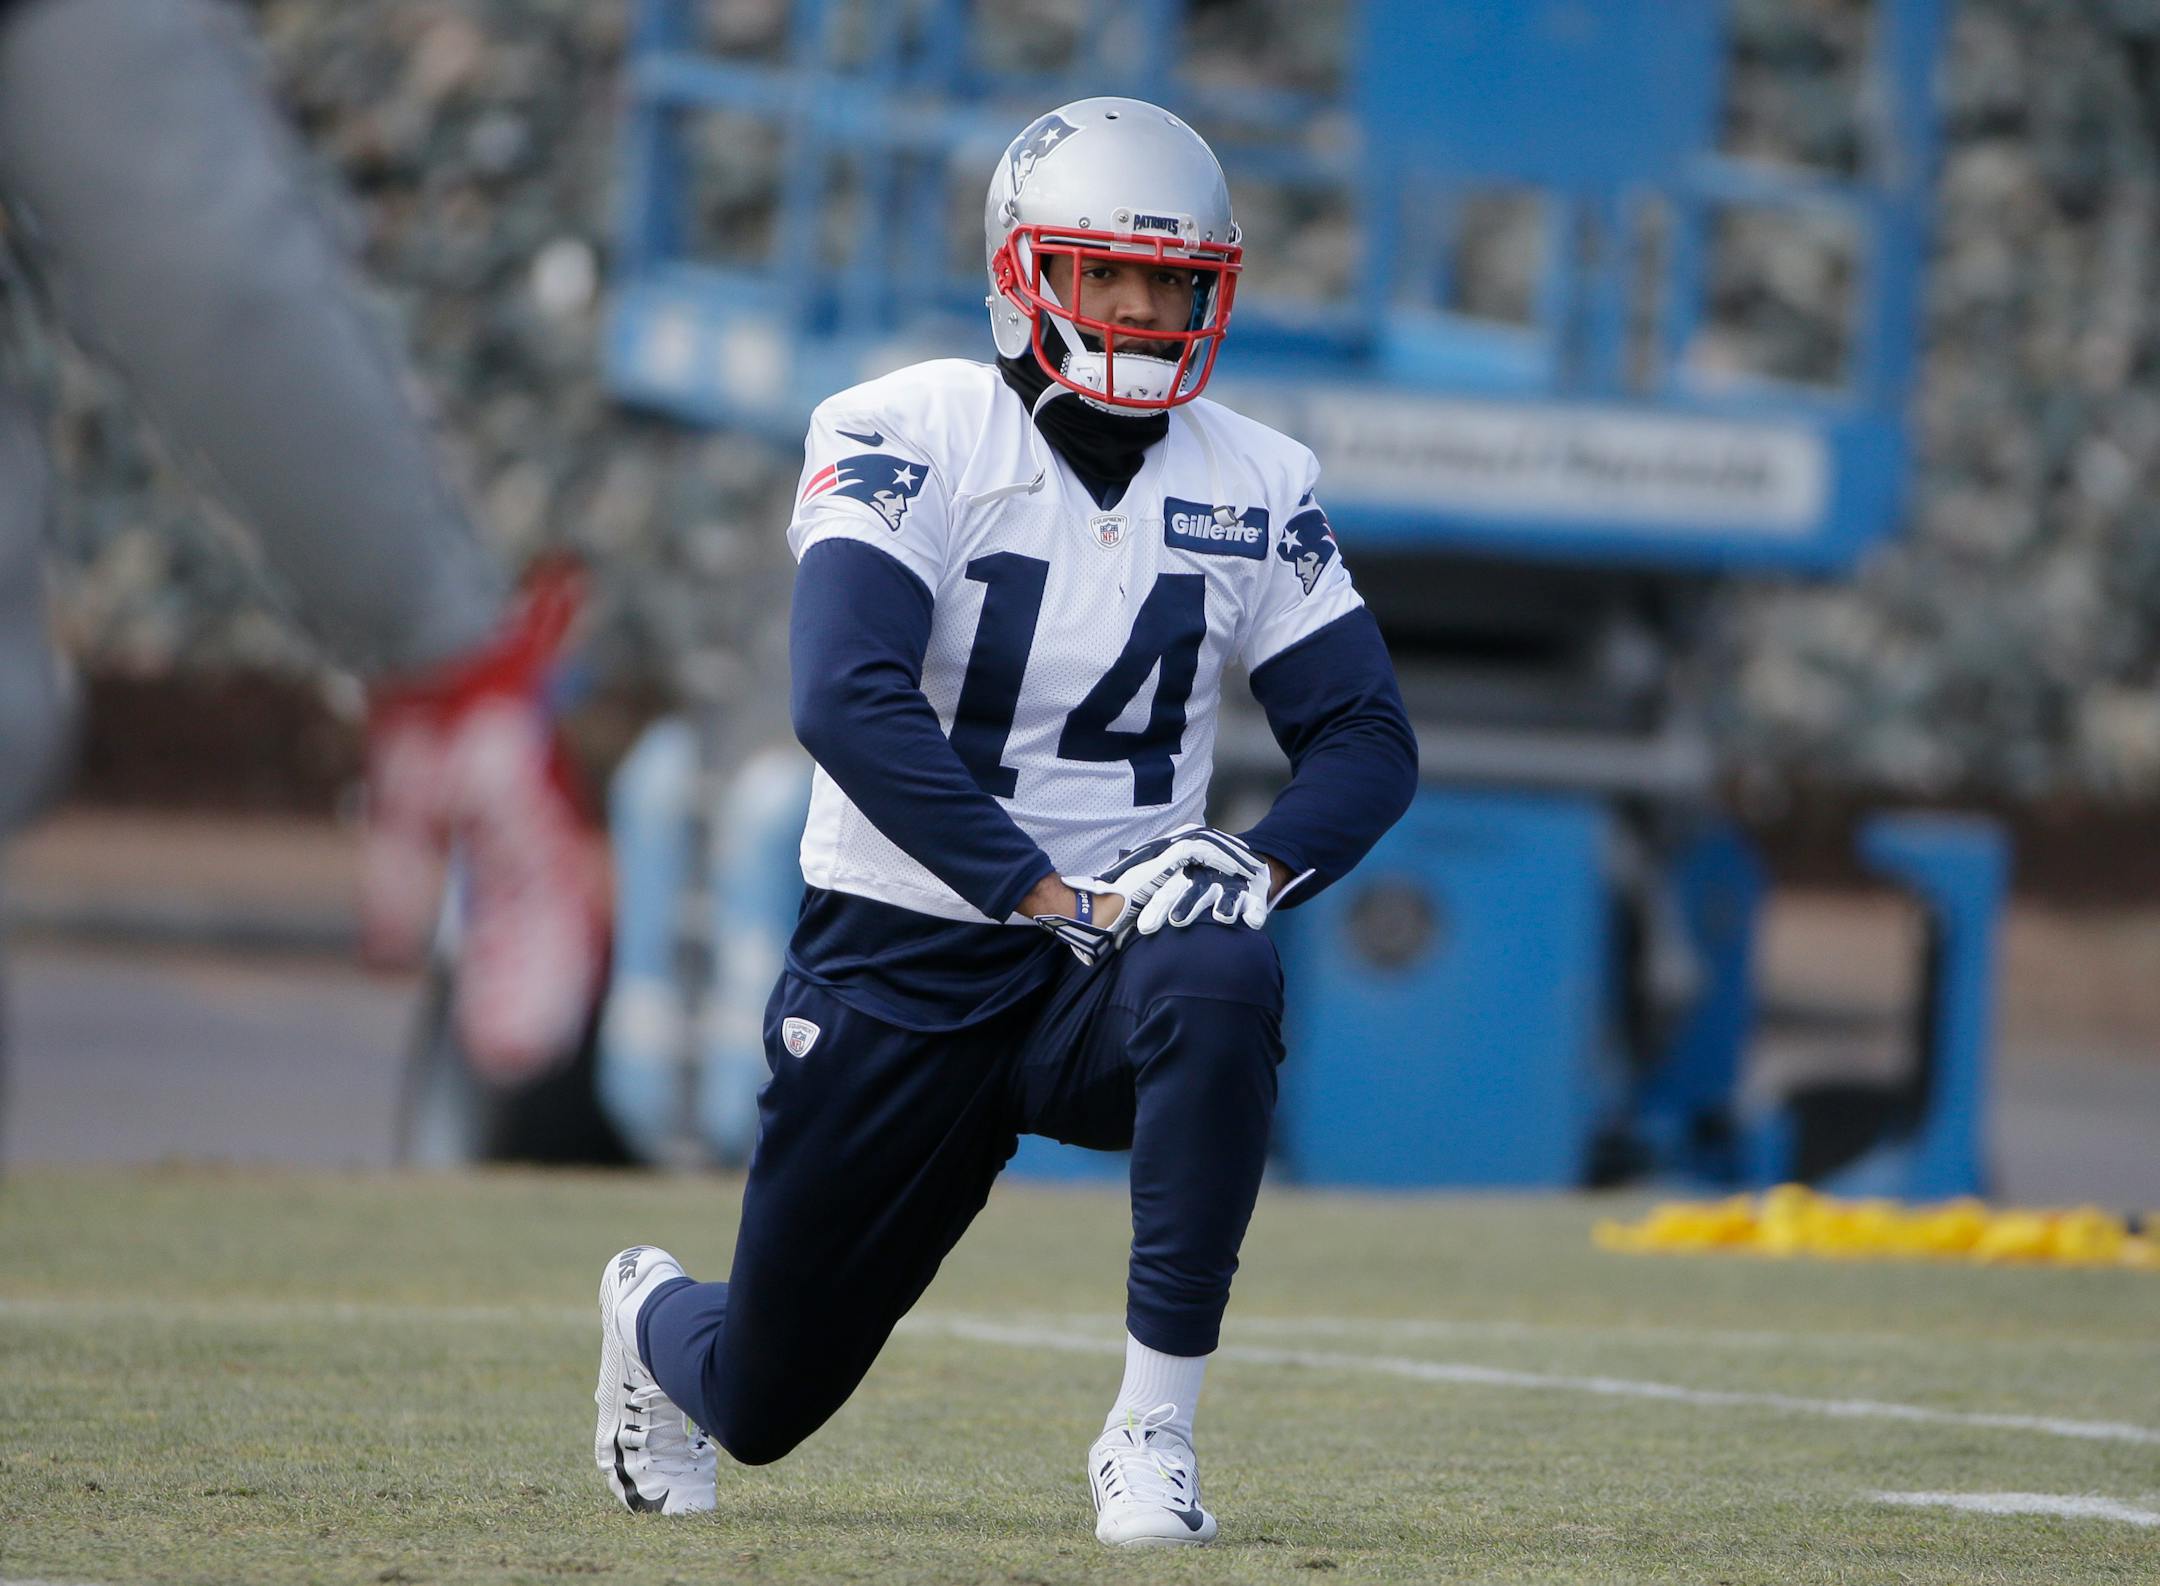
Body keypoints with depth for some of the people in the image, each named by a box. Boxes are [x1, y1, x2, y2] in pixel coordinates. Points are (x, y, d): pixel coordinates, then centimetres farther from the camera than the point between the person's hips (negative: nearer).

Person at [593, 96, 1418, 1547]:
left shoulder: (1254, 487, 1)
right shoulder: (907, 439, -12)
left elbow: (1368, 738, 2)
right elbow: (848, 700, -25)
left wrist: (1257, 867, -20)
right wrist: (1052, 898, -30)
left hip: (1108, 958, 2)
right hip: (899, 973, -2)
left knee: (1219, 981, -36)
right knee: (763, 1407, 5)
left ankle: (1154, 1437, -28)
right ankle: (657, 1320, 46)